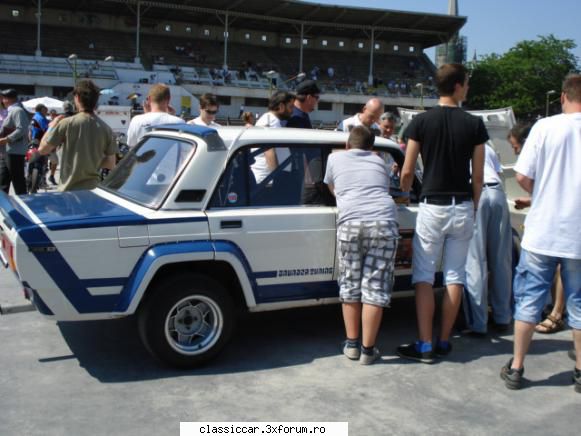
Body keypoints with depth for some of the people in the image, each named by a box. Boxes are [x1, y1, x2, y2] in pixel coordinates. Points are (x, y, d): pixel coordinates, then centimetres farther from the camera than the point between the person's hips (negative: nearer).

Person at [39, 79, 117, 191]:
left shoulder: (66, 123, -12)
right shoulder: (106, 129, -3)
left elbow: (43, 149, -4)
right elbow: (111, 164, 2)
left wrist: (52, 126, 9)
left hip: (69, 190, -3)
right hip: (93, 189, 3)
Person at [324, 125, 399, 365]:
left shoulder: (335, 158, 21)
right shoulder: (379, 161, 25)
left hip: (350, 223, -1)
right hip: (384, 223, 1)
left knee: (350, 285, 13)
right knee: (375, 287, 4)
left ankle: (351, 344, 19)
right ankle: (368, 349, 7)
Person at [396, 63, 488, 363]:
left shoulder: (421, 122, -5)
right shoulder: (474, 125, -1)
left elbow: (407, 171, -3)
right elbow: (478, 176, 1)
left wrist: (403, 195, 16)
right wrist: (474, 206, 15)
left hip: (432, 206, -2)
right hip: (462, 207, 2)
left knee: (424, 276, 3)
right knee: (455, 276, 9)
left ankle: (424, 346, 1)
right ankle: (444, 343, 16)